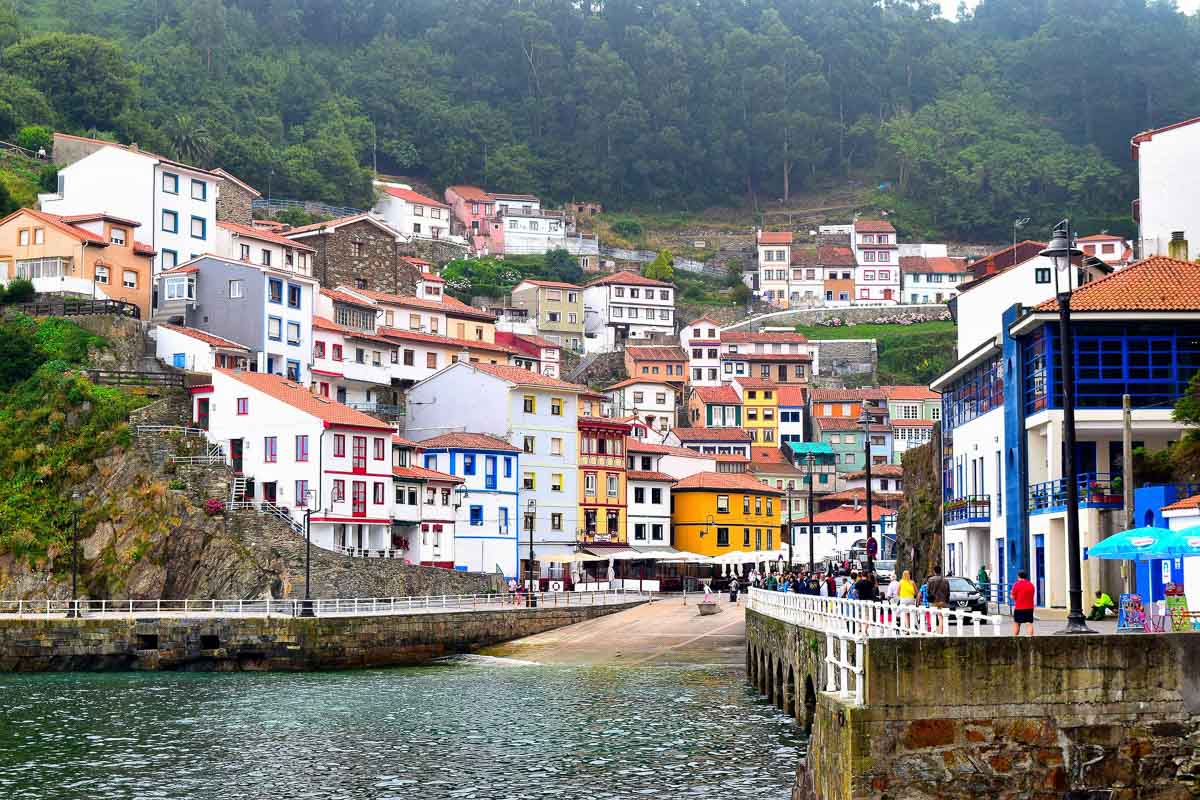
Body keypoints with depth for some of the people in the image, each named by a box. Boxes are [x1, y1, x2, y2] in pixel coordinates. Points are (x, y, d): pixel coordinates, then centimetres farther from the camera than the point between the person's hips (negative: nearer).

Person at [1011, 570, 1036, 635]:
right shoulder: (1031, 585, 7)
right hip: (1029, 607, 3)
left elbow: (1013, 597, -5)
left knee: (1016, 624, 9)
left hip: (1019, 608, -3)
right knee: (1029, 624, -2)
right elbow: (1033, 596, 16)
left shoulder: (1017, 585, -8)